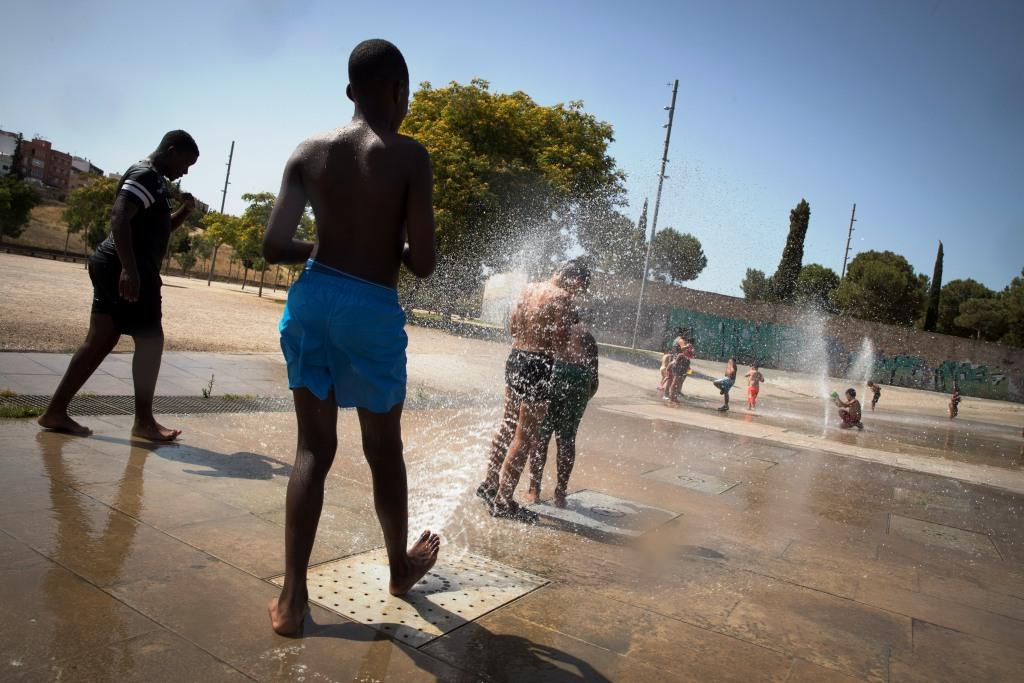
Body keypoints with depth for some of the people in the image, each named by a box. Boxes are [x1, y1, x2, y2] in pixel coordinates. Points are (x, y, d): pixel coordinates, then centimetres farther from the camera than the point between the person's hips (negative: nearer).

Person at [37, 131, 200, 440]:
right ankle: (144, 421, 4)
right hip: (127, 270, -10)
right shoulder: (146, 175, -11)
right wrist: (129, 269, -33)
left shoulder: (153, 180, 21)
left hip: (114, 268, 10)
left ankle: (55, 412, 13)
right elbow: (119, 217, -25)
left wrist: (184, 211, 12)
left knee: (99, 342, 10)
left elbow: (158, 227, 30)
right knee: (151, 340, -4)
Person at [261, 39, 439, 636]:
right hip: (373, 309, -3)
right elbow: (424, 264, -10)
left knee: (315, 447, 11)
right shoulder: (410, 156, -7)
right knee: (384, 448, 14)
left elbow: (275, 247, -1)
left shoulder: (309, 151, 4)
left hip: (312, 298, 4)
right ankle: (400, 567, 36)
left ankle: (292, 598, 11)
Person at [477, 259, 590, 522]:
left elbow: (513, 326, 17)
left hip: (515, 357, 8)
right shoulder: (563, 298, -14)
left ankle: (490, 484, 32)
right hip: (538, 365, -8)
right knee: (525, 437, 1)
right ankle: (503, 502, 8)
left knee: (508, 426, 21)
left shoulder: (530, 289, 10)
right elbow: (560, 346, -16)